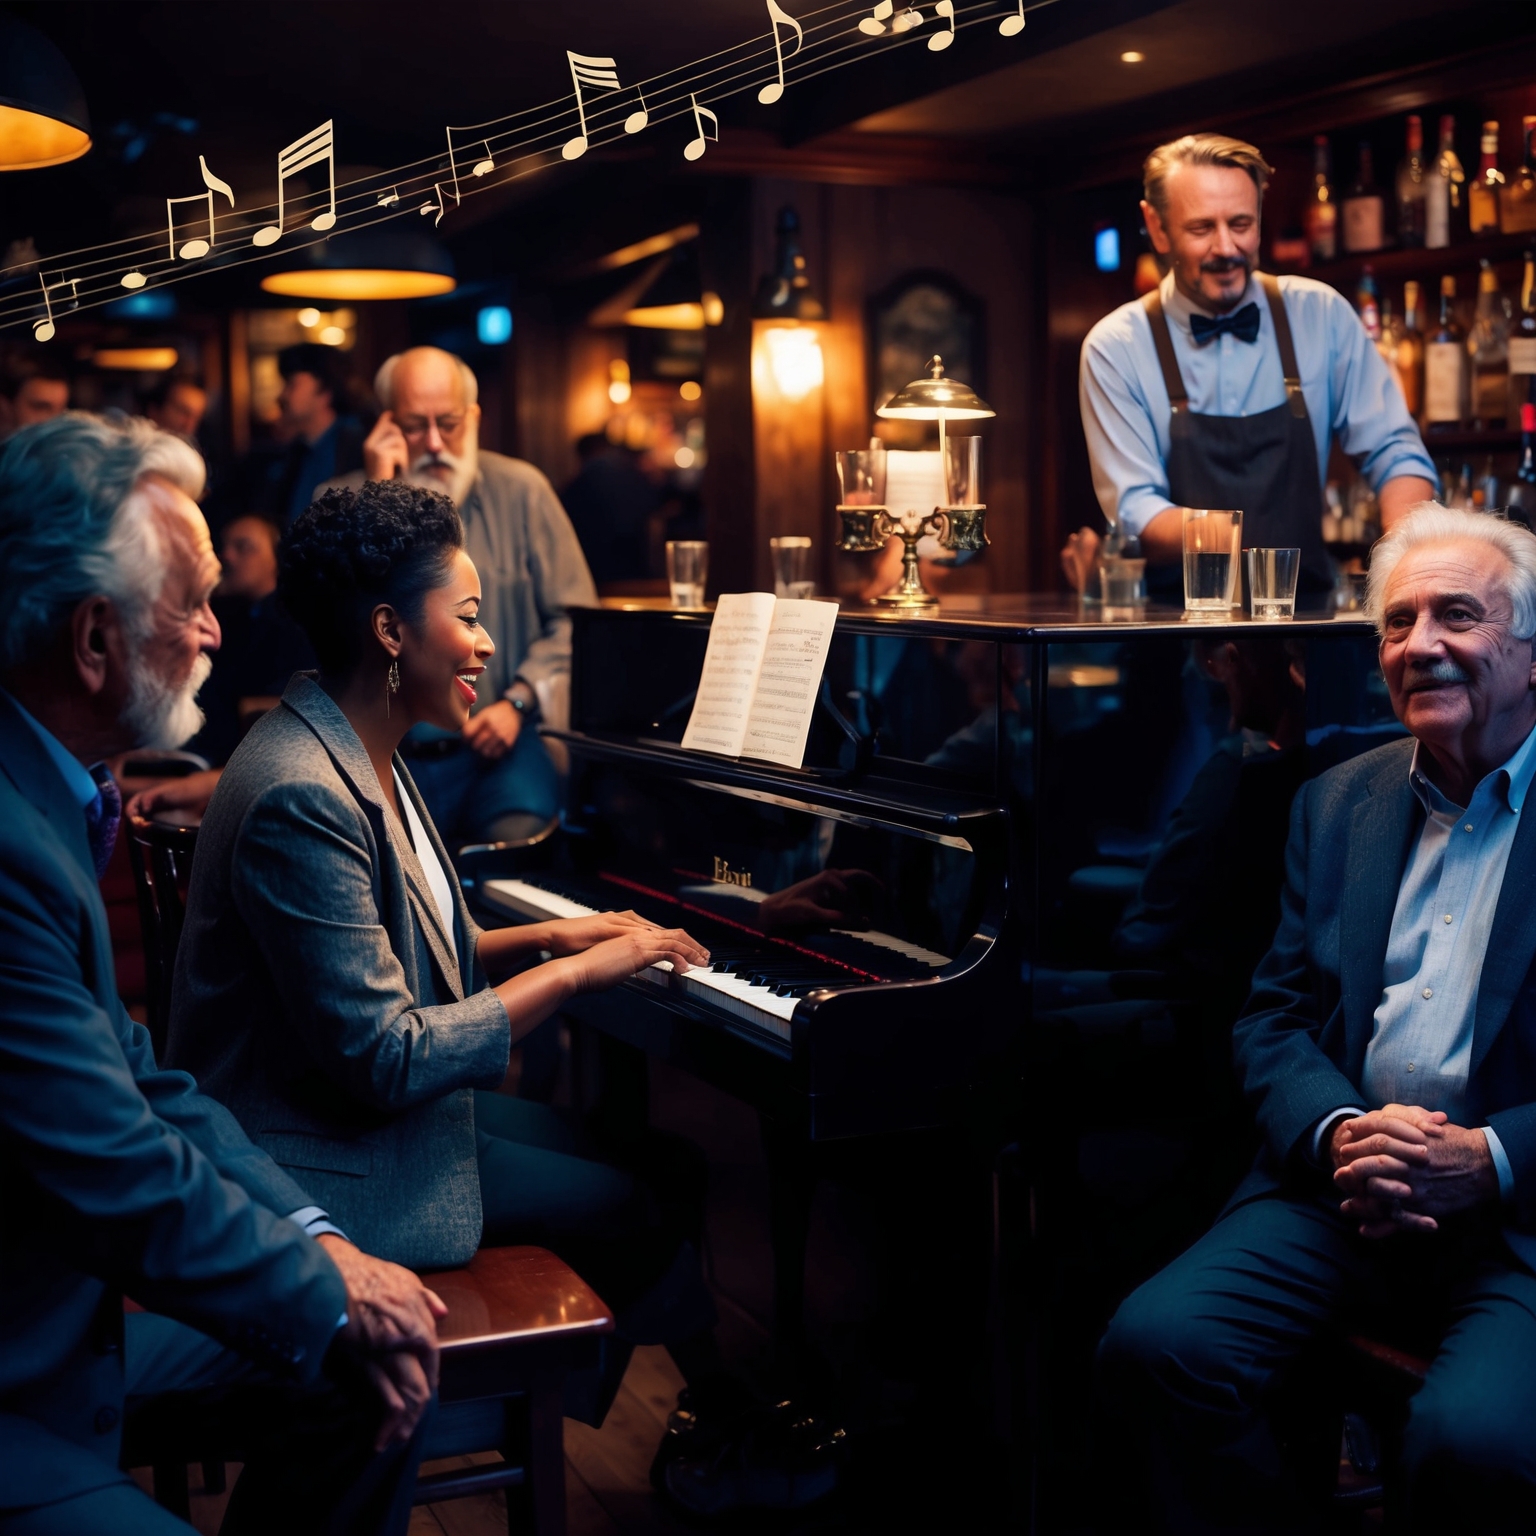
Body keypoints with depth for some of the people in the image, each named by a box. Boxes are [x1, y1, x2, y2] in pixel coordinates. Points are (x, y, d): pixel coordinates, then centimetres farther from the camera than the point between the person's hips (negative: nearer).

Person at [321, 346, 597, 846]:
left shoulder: (521, 491, 3)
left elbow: (574, 618, 4)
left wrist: (518, 701, -10)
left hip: (496, 747, 0)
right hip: (384, 753, 1)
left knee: (519, 838, -26)